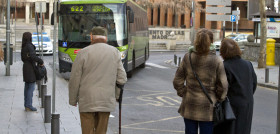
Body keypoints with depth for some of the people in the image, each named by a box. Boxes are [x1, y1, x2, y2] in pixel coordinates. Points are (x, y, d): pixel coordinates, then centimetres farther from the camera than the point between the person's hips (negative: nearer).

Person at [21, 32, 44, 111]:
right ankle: (29, 106, -6)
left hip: (25, 67, 9)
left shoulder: (23, 46, 11)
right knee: (31, 87, -6)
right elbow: (33, 56, -28)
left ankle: (26, 105, 17)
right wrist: (41, 61, -17)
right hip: (30, 68, -9)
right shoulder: (29, 46, -16)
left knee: (27, 87, 12)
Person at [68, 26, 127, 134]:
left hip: (87, 101, -3)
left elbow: (74, 80, -3)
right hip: (106, 101, 3)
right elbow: (122, 80, 1)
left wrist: (72, 100, 9)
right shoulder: (115, 52, 2)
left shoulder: (83, 53, -6)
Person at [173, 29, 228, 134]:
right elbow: (223, 86, -9)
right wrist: (218, 100, 8)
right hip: (207, 108, -2)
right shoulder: (217, 61, -11)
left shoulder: (187, 58, -5)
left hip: (189, 106, 2)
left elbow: (177, 82, -1)